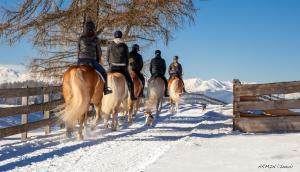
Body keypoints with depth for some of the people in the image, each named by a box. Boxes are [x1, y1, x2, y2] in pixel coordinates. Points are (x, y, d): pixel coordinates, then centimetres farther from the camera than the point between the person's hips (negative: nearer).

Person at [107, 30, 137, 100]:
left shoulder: (110, 46, 3)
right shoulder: (125, 46, 0)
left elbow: (108, 58, 6)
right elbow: (127, 58, 3)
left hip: (113, 67, 1)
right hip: (122, 67, 0)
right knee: (130, 81, 14)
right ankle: (132, 96, 13)